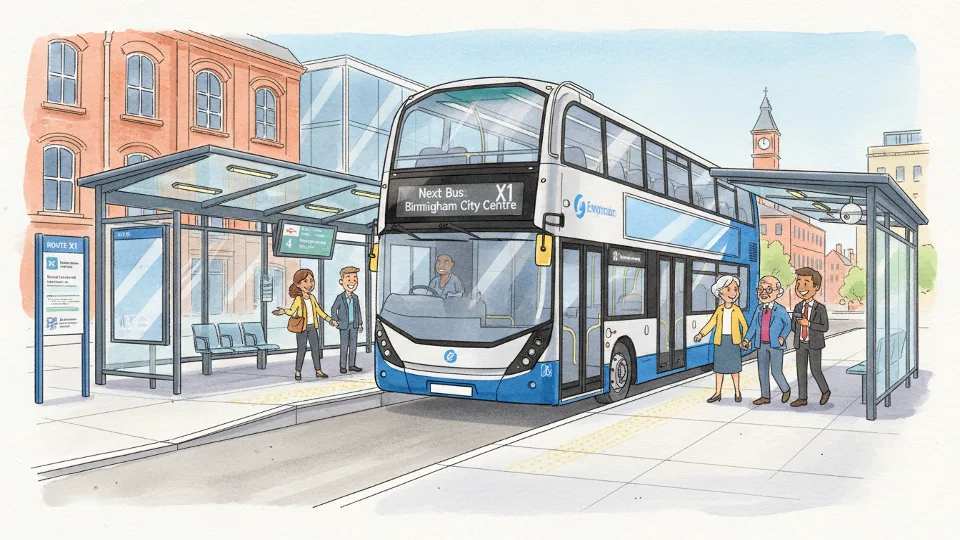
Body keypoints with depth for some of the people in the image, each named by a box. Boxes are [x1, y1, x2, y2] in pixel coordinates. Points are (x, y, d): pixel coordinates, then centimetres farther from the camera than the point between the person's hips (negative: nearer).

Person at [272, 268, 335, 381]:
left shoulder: (312, 298, 6)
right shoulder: (298, 299, -9)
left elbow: (319, 311, 13)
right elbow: (292, 311, -15)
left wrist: (330, 320, 14)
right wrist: (283, 311, -35)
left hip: (312, 327, 5)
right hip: (302, 328, -5)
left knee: (315, 348, 6)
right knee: (301, 349, -1)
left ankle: (318, 371, 13)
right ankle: (298, 372, 10)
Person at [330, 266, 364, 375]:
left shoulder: (355, 297, 4)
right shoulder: (340, 297, -9)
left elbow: (358, 311, 10)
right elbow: (333, 309, -1)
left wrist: (360, 324, 10)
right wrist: (335, 321, -7)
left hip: (354, 325, 4)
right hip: (344, 325, -4)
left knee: (353, 345, 7)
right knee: (344, 346, 0)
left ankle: (352, 365, 15)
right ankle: (343, 366, 7)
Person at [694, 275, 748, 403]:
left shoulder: (737, 310, -3)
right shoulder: (719, 309, 2)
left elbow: (744, 324, 1)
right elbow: (711, 323, 5)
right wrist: (701, 334, -4)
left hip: (733, 341, -2)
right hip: (720, 340, 2)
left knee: (734, 367, 4)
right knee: (719, 367, 7)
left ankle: (737, 392, 17)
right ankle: (718, 393, 14)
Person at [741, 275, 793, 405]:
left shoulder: (780, 310, -7)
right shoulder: (759, 309, 6)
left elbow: (787, 323, 5)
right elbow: (753, 325, 7)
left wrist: (782, 337, -6)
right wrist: (747, 339, -2)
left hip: (775, 345, -5)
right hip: (761, 345, 5)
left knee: (776, 372, -4)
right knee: (762, 371, 9)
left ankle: (786, 390, 23)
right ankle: (765, 396, 19)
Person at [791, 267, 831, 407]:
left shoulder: (820, 308, -8)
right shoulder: (797, 307, 4)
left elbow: (825, 327, -13)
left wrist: (808, 323, -22)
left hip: (814, 344, -5)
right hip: (800, 343, 5)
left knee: (815, 370, -1)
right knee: (801, 370, 4)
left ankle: (825, 391, 24)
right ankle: (802, 398, 10)